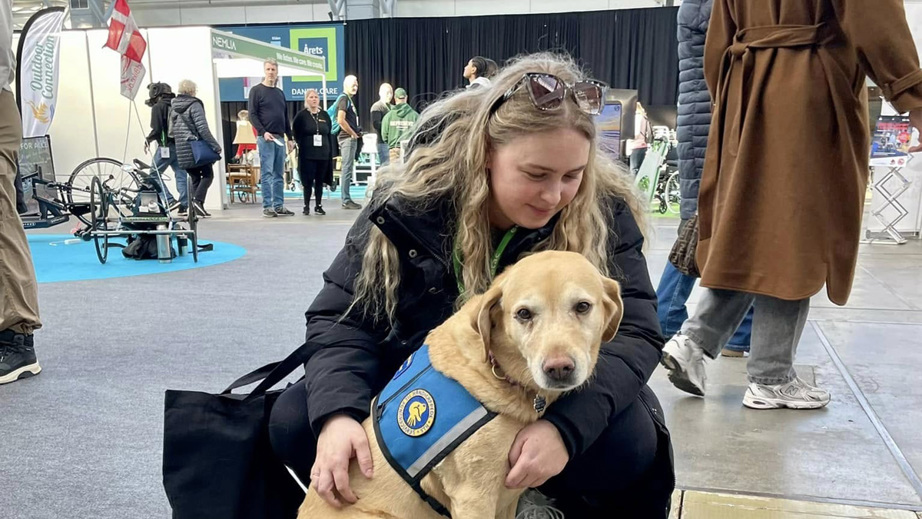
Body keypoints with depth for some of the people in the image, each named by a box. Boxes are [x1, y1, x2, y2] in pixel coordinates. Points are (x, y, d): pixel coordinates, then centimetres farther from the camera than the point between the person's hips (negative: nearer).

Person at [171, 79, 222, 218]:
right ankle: (198, 200, -14)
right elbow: (202, 128, -16)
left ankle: (192, 207, 8)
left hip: (182, 151, 7)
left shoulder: (174, 107, 13)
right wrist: (215, 145, -14)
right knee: (207, 175, 5)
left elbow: (171, 130, 17)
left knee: (194, 178, 15)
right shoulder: (194, 105, -9)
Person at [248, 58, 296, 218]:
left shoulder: (280, 93, 19)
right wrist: (263, 132, -17)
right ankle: (267, 206, -4)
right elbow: (252, 115, -5)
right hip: (265, 137, -6)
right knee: (267, 173, -7)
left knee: (279, 174, 6)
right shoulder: (256, 90, 2)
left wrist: (290, 137, 16)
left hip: (280, 138, 6)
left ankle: (279, 205, 10)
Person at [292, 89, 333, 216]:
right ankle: (306, 206, 7)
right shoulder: (301, 115, -2)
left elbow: (329, 135, 10)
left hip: (323, 154, 3)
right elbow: (295, 133, 2)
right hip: (307, 154, -3)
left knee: (320, 181, 7)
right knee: (308, 181, -1)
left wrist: (330, 152, 6)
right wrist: (301, 144, -3)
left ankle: (318, 206, 15)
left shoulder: (325, 115, 9)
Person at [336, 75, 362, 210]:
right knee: (347, 169, -9)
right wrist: (353, 134, -13)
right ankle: (346, 201, -7)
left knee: (348, 169, 10)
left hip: (351, 138, 10)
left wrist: (357, 133, 12)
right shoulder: (344, 99, -10)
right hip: (347, 138, -10)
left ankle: (346, 200, 14)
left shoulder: (349, 99, 19)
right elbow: (341, 120, -21)